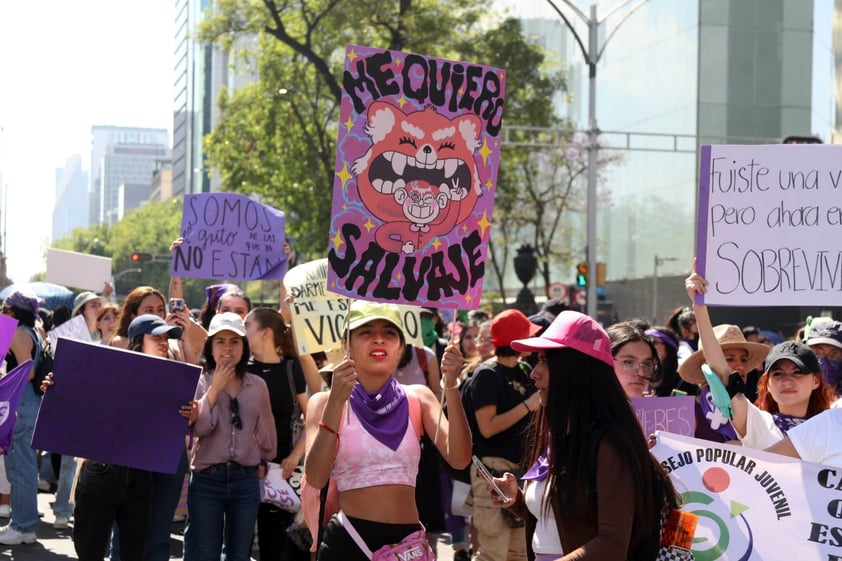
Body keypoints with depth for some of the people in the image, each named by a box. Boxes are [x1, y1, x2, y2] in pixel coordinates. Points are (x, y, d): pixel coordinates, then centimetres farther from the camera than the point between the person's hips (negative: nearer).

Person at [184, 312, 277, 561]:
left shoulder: (257, 386, 6)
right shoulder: (200, 382, -3)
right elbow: (198, 427, -17)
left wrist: (265, 461, 21)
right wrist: (215, 388, -15)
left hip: (246, 479, 3)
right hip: (206, 479, -3)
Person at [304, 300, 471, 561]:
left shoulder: (418, 399, 5)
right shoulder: (325, 402, -1)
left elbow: (458, 459, -8)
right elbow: (316, 478, -15)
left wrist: (451, 386, -17)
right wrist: (336, 401, -22)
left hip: (408, 539, 2)